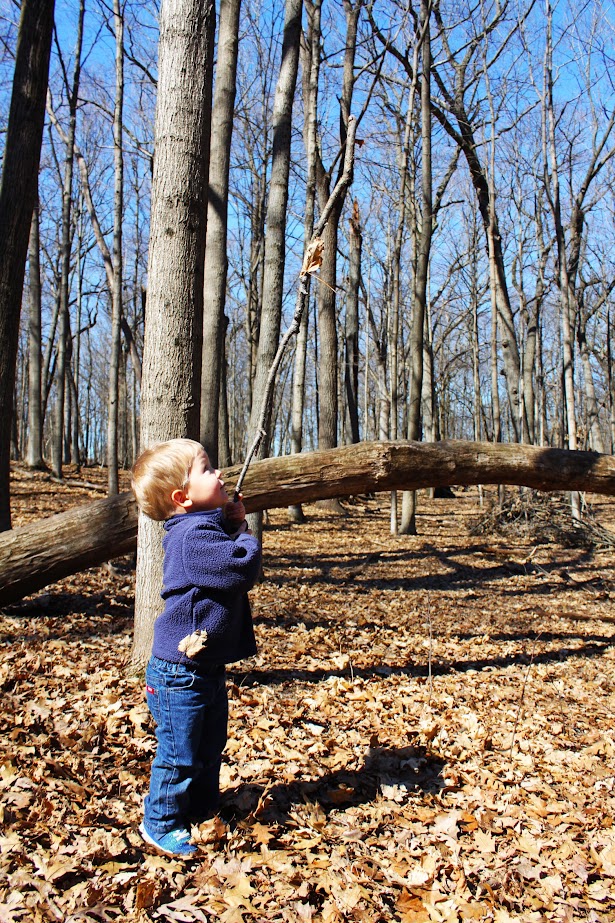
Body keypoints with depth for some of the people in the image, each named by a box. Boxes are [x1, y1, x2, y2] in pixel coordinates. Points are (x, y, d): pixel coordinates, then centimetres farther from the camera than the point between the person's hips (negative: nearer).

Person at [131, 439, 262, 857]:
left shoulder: (209, 529, 8)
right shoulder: (193, 536, -25)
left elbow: (245, 572, 15)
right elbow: (243, 570, -32)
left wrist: (236, 526, 2)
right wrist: (244, 532, -13)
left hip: (209, 667, 10)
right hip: (180, 672, -10)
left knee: (210, 747, 24)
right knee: (180, 753, 6)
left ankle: (202, 811, 42)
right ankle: (161, 823, 26)